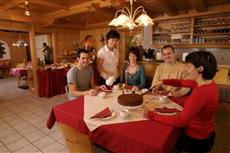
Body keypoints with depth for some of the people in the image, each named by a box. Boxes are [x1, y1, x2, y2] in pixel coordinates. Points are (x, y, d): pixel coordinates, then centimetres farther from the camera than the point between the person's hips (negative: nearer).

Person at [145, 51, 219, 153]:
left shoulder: (202, 91, -36)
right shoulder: (206, 82, -7)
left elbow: (180, 121, -36)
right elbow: (181, 82, 6)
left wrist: (152, 115, -31)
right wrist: (163, 82, -5)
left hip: (196, 139, -7)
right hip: (203, 133, 7)